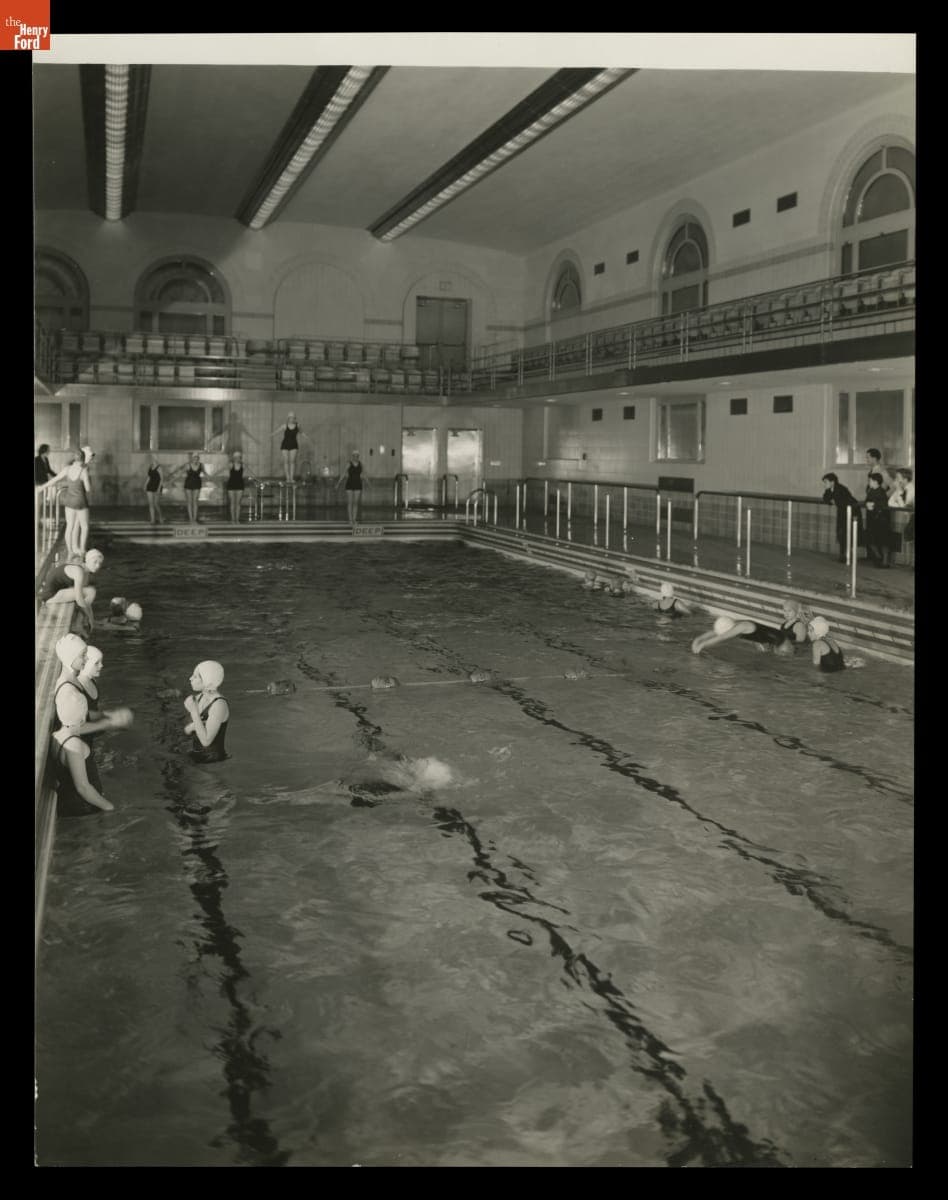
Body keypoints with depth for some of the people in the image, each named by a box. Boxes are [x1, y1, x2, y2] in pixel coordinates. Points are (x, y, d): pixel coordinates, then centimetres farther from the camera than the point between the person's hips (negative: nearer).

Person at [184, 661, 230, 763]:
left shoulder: (219, 704, -22)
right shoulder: (199, 698, 3)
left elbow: (206, 741, -24)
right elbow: (187, 730, 11)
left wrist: (194, 711, -22)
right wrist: (193, 725, -12)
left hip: (213, 761, -8)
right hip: (197, 757, 8)